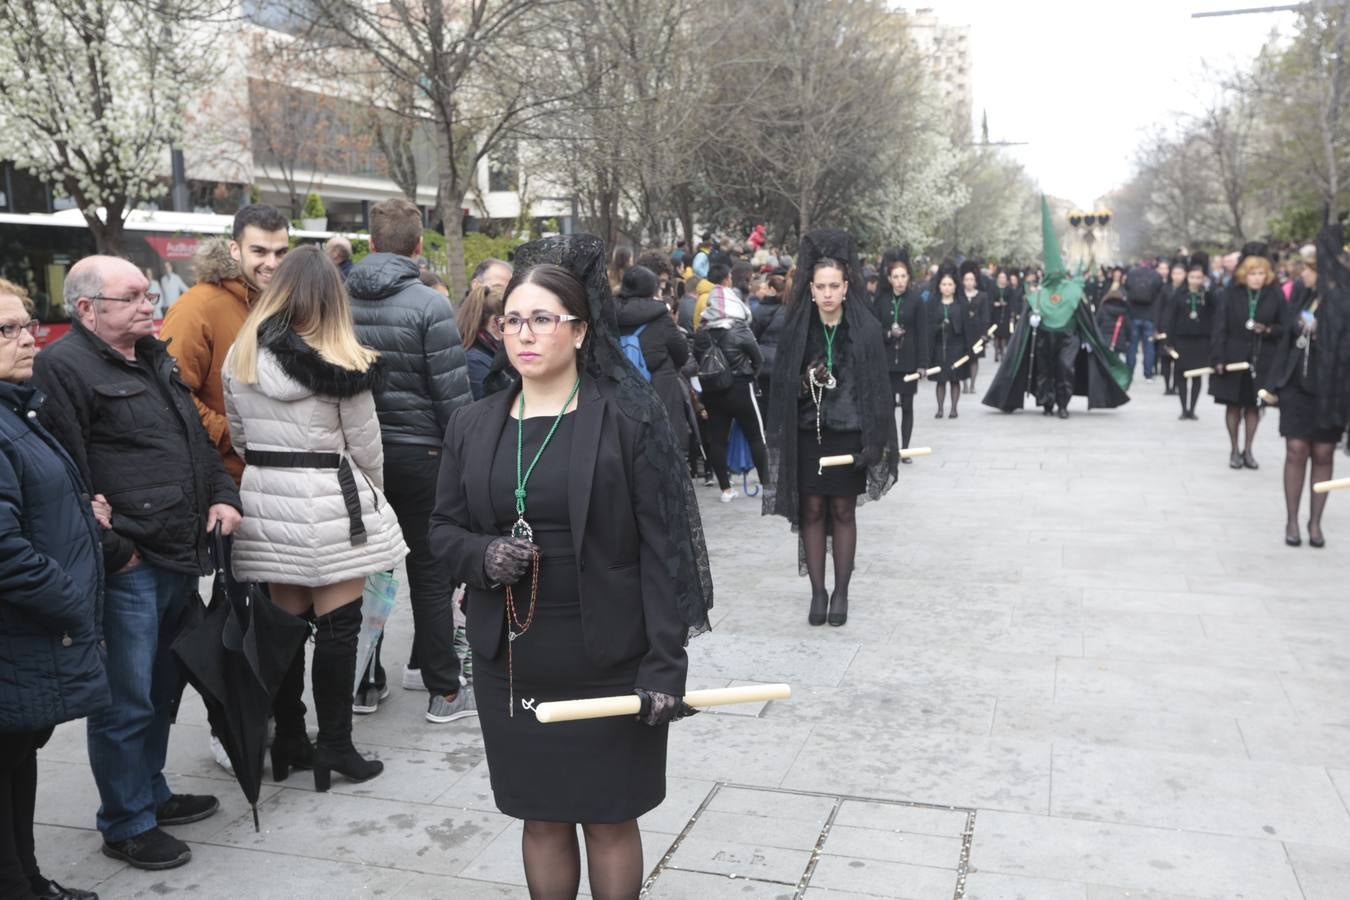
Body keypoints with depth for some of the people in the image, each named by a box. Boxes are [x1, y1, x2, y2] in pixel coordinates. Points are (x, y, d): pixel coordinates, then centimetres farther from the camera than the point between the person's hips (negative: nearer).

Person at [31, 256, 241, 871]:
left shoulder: (155, 358, 16)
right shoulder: (63, 367, -12)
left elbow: (198, 438, 25)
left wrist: (221, 495, 10)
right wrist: (110, 551, -16)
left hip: (179, 561, 9)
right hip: (127, 568, -9)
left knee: (160, 690, 20)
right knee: (126, 703, 2)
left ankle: (152, 793, 36)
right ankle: (127, 825, 17)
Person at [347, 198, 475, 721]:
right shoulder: (428, 306, -13)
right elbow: (452, 394, -14)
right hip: (417, 452, -4)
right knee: (430, 574, 4)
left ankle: (366, 683, 23)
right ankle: (444, 691, 11)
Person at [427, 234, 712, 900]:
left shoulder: (627, 418, -8)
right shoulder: (472, 427, 5)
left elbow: (662, 549, -10)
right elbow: (444, 529, 11)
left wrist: (665, 666, -14)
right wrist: (484, 557, -12)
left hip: (607, 665, -3)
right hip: (510, 664, 4)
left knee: (609, 816, 10)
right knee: (541, 816, 16)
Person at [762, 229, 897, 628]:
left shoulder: (865, 329, -5)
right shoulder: (797, 329, -1)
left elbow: (877, 386, -5)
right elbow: (783, 386, 3)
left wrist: (873, 442, -10)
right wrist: (806, 383, -19)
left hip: (847, 433, -1)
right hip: (807, 433, 2)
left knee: (843, 512, 6)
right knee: (811, 511, 5)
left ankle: (841, 592, 16)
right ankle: (818, 592, 15)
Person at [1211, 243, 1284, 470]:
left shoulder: (1275, 295, -2)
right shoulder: (1230, 293, -5)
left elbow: (1284, 328, 5)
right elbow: (1219, 328, -5)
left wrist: (1268, 330, -16)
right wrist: (1217, 358, -11)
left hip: (1261, 360, 1)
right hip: (1233, 357, -1)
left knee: (1253, 406, 7)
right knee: (1233, 404, 7)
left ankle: (1247, 450, 20)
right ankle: (1234, 450, 20)